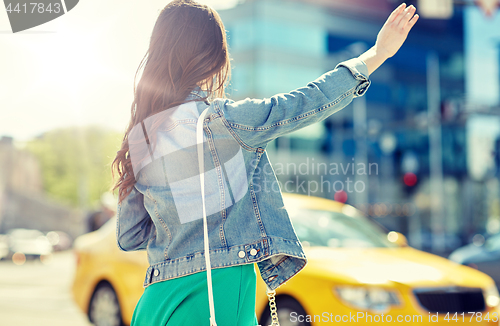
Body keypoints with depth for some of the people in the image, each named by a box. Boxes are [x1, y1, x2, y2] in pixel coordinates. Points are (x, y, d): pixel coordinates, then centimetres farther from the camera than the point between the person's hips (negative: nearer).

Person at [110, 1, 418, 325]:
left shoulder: (138, 137, 7)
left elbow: (128, 237, 12)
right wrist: (377, 54, 1)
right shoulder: (217, 118, -13)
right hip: (218, 289, -7)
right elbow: (305, 103, -8)